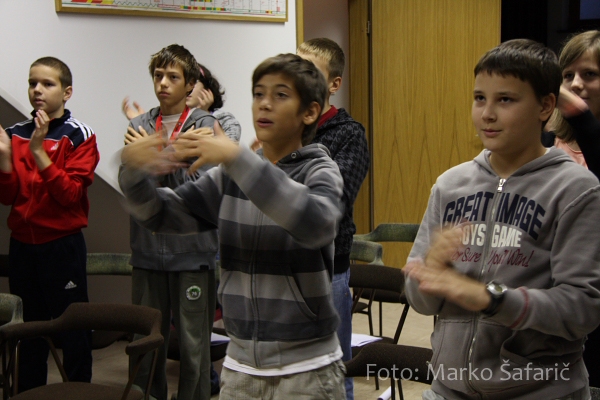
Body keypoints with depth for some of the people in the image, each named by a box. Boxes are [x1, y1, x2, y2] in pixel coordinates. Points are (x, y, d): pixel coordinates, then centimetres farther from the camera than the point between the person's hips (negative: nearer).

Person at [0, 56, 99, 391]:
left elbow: (70, 194, -16)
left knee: (73, 330, 2)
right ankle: (28, 392, 25)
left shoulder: (79, 136, -6)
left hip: (63, 246, -4)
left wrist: (38, 151, -21)